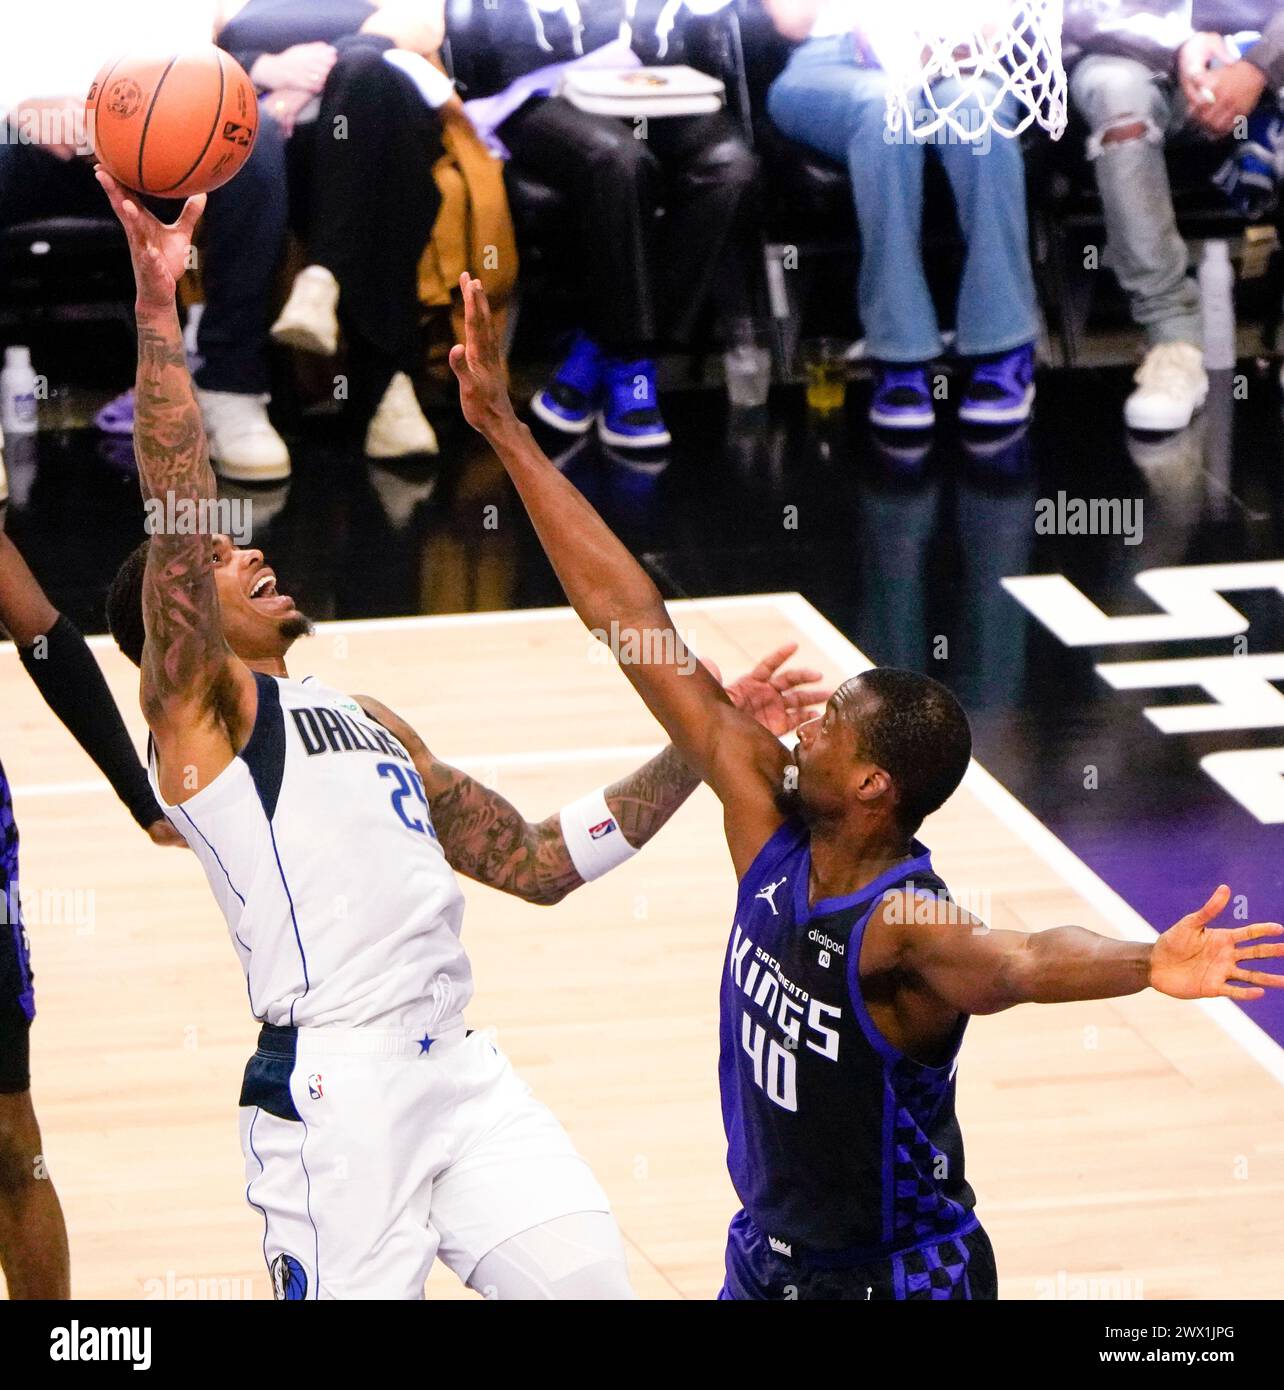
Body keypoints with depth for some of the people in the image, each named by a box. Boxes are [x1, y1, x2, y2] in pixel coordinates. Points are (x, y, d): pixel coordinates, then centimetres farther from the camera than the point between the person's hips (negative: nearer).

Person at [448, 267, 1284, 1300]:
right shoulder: (773, 824, -10)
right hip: (766, 1258, 7)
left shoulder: (902, 927, -28)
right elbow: (638, 628, -9)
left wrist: (1146, 965, -74)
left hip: (901, 1280, -7)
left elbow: (1022, 961, -51)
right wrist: (506, 433, -7)